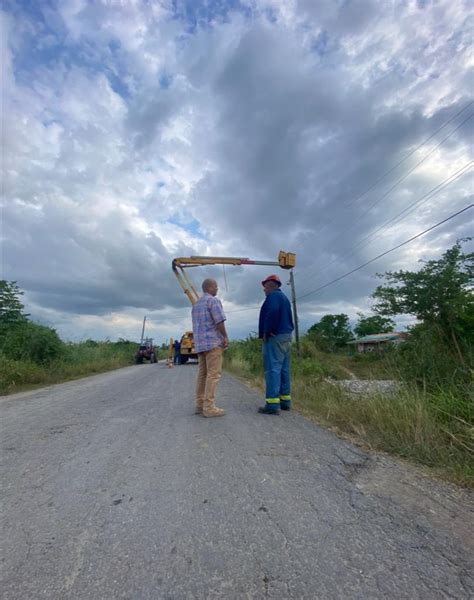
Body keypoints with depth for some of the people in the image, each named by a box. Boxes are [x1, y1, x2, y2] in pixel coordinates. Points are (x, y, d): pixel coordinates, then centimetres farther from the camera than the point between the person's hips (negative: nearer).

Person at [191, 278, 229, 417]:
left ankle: (200, 405, 12)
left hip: (200, 343, 9)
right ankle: (209, 407, -7)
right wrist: (225, 337, -6)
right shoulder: (213, 300, -7)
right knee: (213, 374, -7)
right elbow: (219, 321, -16)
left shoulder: (196, 304, 20)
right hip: (213, 341, -9)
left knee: (203, 374, 9)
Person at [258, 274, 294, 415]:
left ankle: (273, 404, -9)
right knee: (283, 369, 11)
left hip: (275, 337, -10)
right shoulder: (284, 297, 23)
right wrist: (288, 331, 14)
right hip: (286, 336, 10)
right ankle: (285, 400, 17)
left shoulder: (273, 295, -7)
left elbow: (272, 312, -25)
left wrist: (266, 332, -18)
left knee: (272, 369, -10)